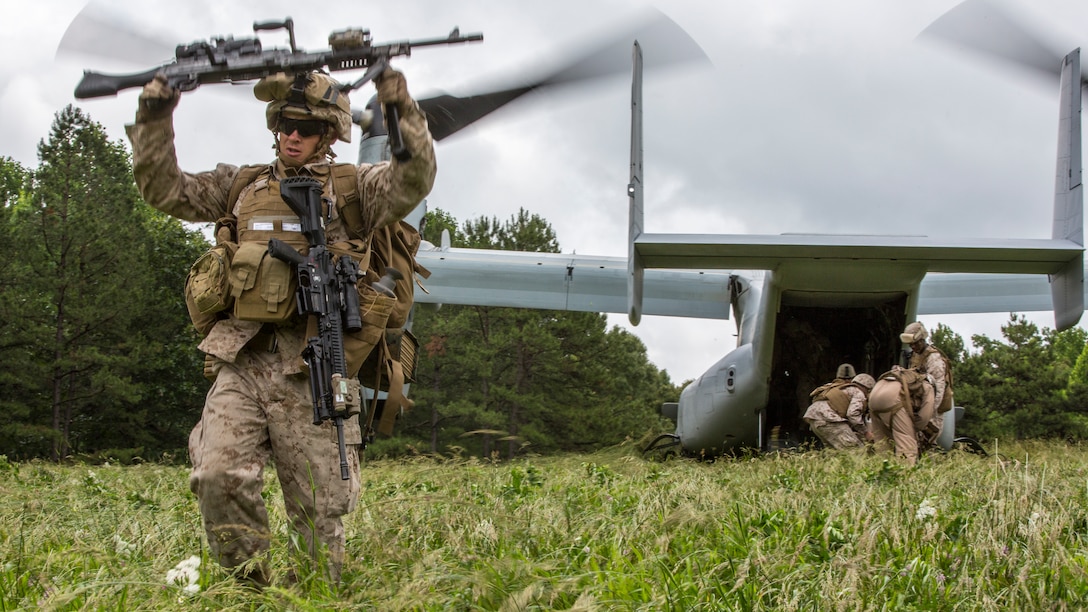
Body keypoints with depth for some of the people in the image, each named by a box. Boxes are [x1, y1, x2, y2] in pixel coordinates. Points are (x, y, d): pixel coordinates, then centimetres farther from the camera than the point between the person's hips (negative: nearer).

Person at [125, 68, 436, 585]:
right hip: (239, 366, 2)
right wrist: (154, 119, 7)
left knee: (319, 508, 0)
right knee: (218, 476, -17)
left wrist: (402, 111, -22)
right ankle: (251, 590, 0)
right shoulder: (240, 185, 20)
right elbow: (163, 188, 19)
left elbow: (414, 180, -8)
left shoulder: (353, 188, 9)